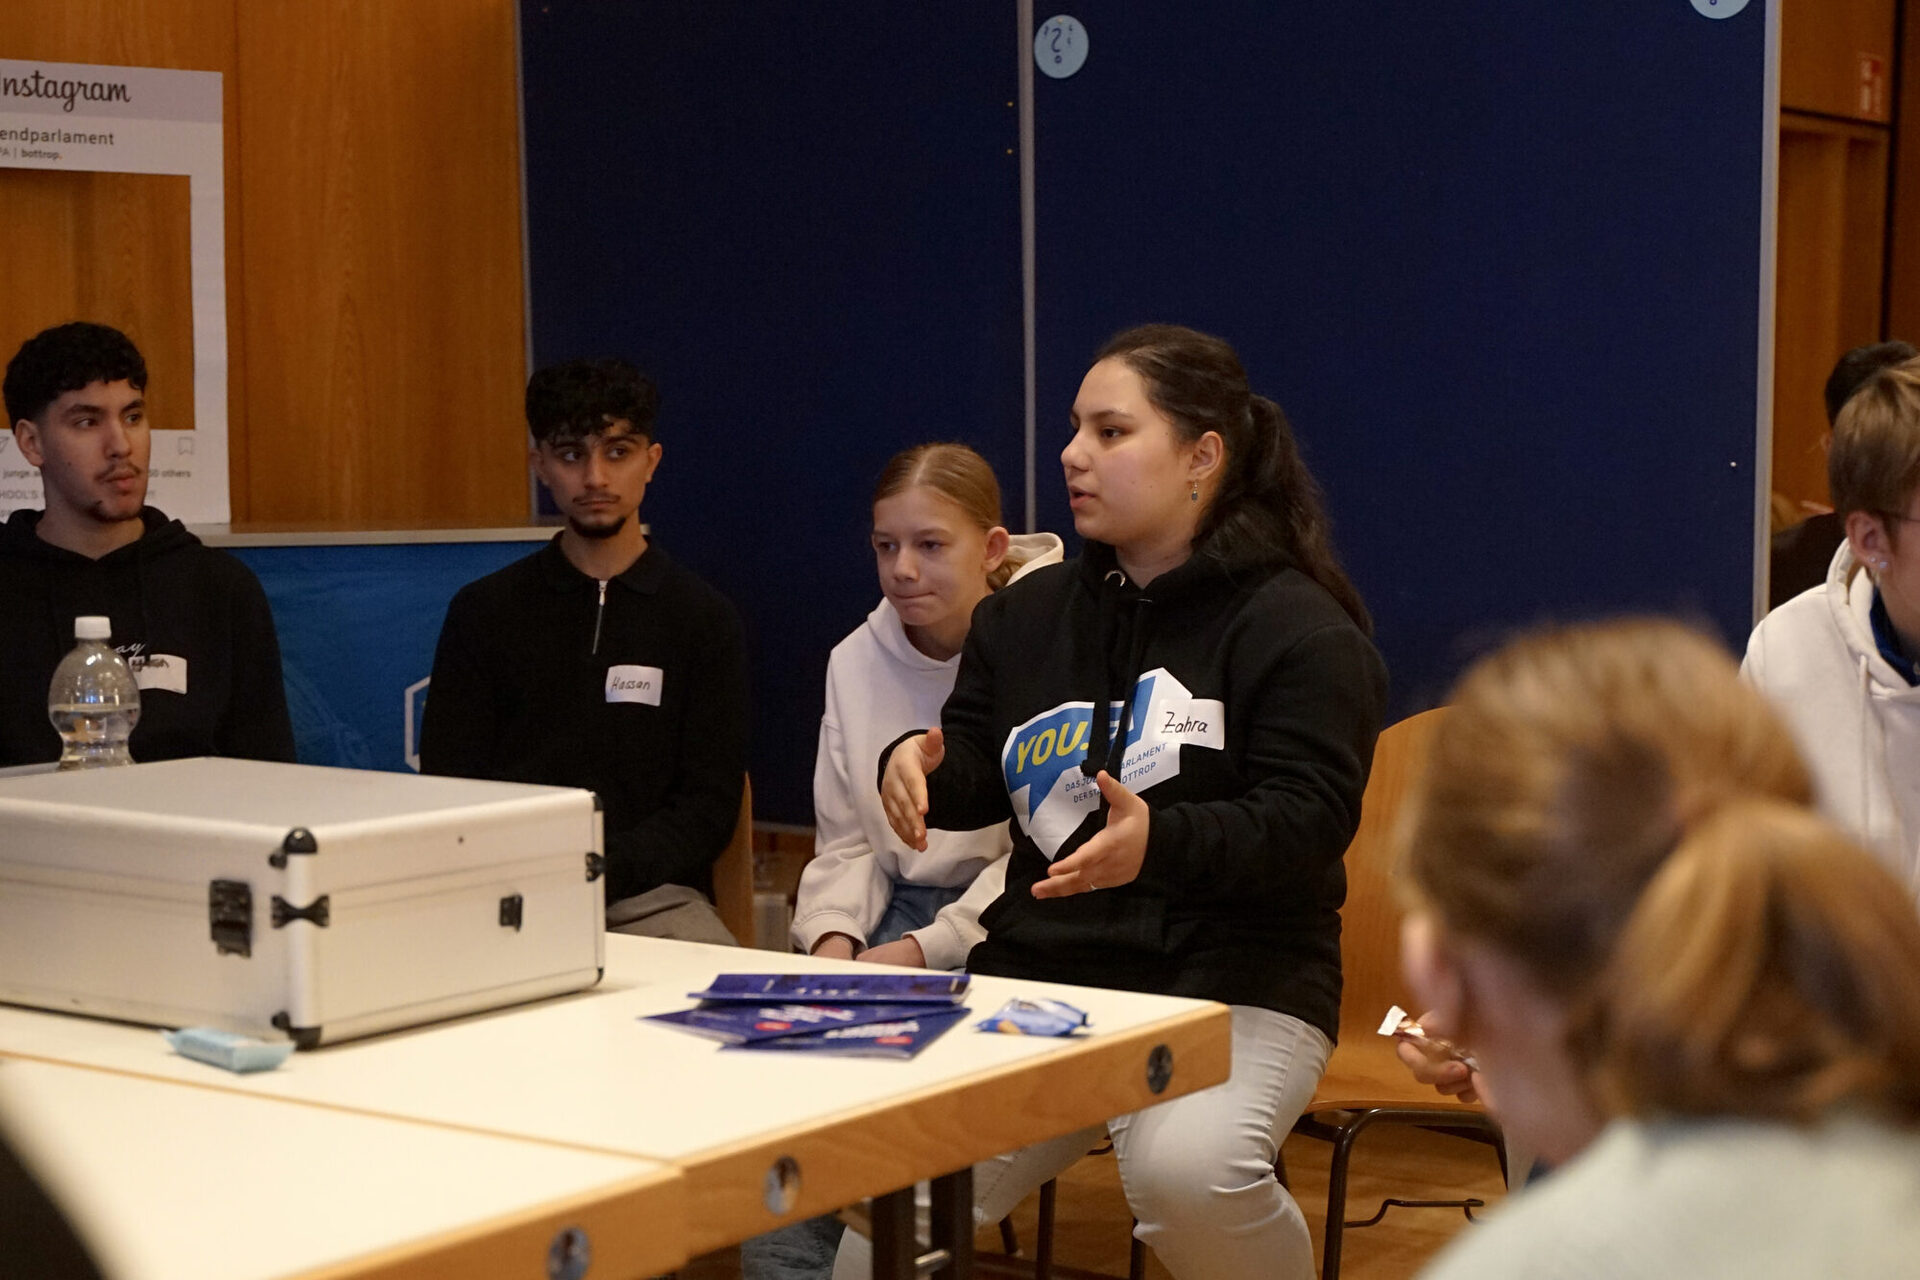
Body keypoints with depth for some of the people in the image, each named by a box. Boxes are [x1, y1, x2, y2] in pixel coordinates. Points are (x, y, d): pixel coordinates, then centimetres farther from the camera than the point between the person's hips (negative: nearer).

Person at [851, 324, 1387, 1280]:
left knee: (1188, 1170, -33)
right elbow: (976, 775, 16)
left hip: (1231, 981, -5)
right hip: (1039, 973, 5)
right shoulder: (1028, 613, 16)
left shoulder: (1300, 628, -4)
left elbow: (1309, 817, -14)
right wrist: (915, 768, -9)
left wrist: (1158, 844, -30)